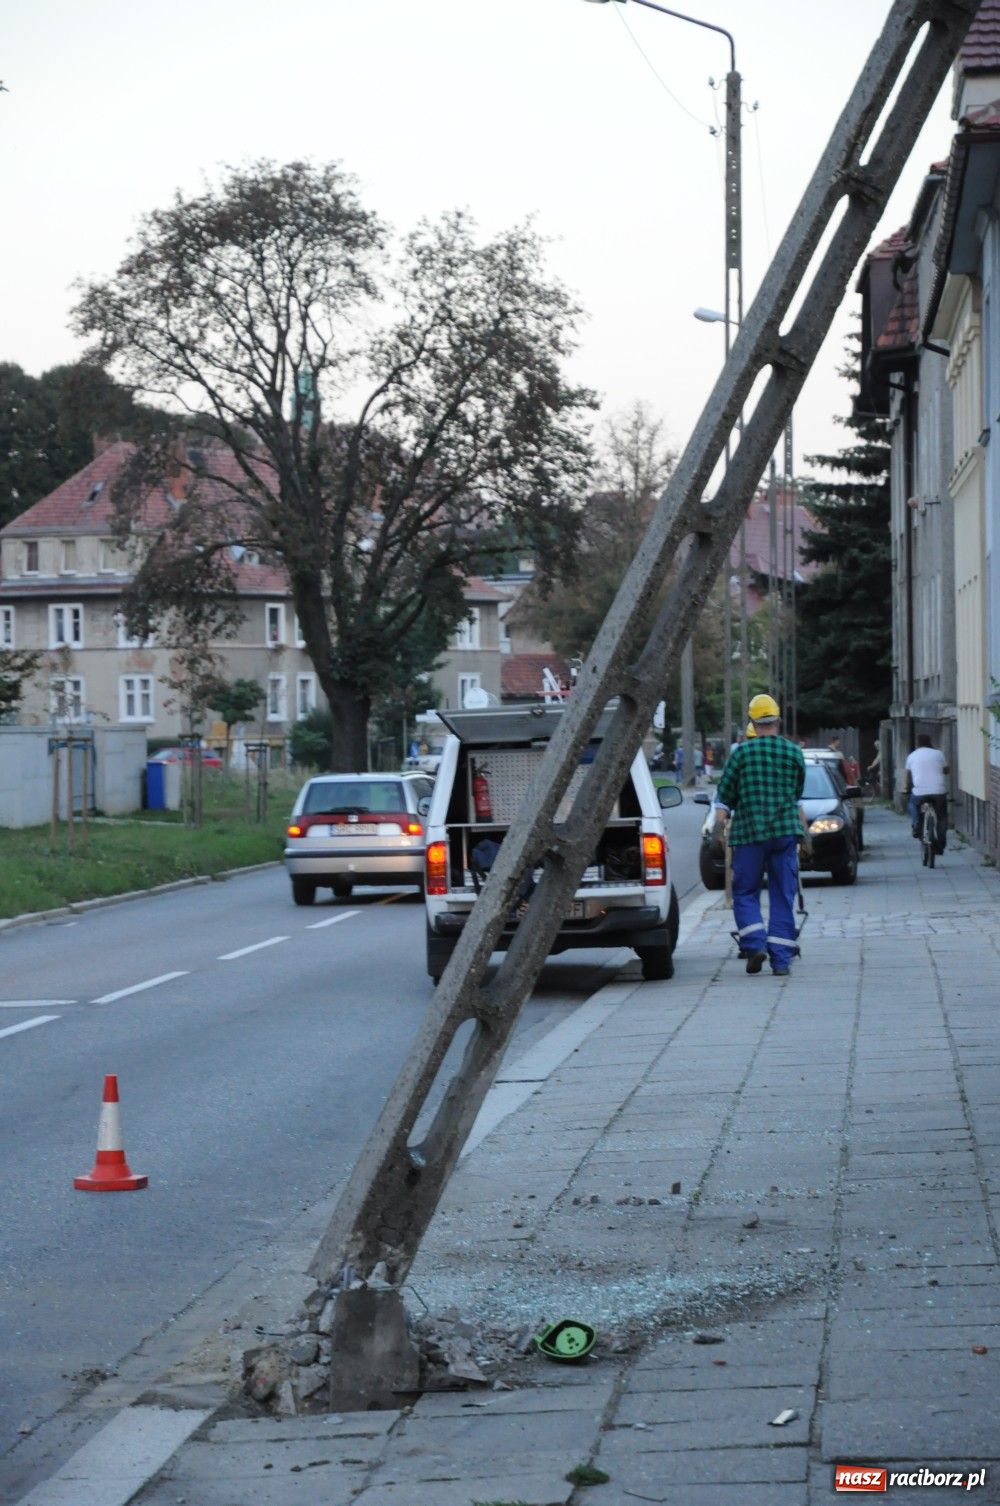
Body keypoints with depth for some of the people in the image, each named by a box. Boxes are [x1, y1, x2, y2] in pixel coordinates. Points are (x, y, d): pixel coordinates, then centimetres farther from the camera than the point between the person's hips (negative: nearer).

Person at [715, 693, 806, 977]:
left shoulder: (742, 752, -2)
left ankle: (755, 945, -10)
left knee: (745, 893, 8)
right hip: (785, 831, 2)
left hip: (749, 832, -2)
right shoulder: (794, 752, 5)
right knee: (783, 897, 6)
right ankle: (781, 959, 2)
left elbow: (724, 796, 1)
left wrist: (720, 827, 11)